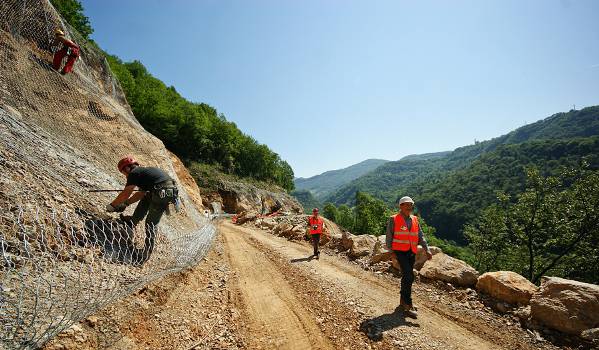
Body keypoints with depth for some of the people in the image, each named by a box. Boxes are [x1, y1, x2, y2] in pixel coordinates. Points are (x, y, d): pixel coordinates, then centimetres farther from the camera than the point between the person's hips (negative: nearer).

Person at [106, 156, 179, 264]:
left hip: (163, 193, -9)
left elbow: (125, 194, 8)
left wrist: (112, 205, 22)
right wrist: (125, 204, 38)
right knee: (145, 198, 30)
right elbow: (141, 193, 34)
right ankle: (132, 222, 35)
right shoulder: (143, 171, 29)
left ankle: (146, 254, 12)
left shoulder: (134, 173, 4)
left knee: (151, 223, 3)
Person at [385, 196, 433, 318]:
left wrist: (427, 250, 0)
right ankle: (408, 306, -8)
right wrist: (391, 252, -6)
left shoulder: (414, 220, 12)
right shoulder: (394, 219, -4)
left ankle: (403, 302, 29)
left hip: (412, 252, 6)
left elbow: (421, 236, 10)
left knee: (406, 277, 14)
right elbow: (389, 236, -2)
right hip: (400, 251, -6)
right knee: (409, 277, -14)